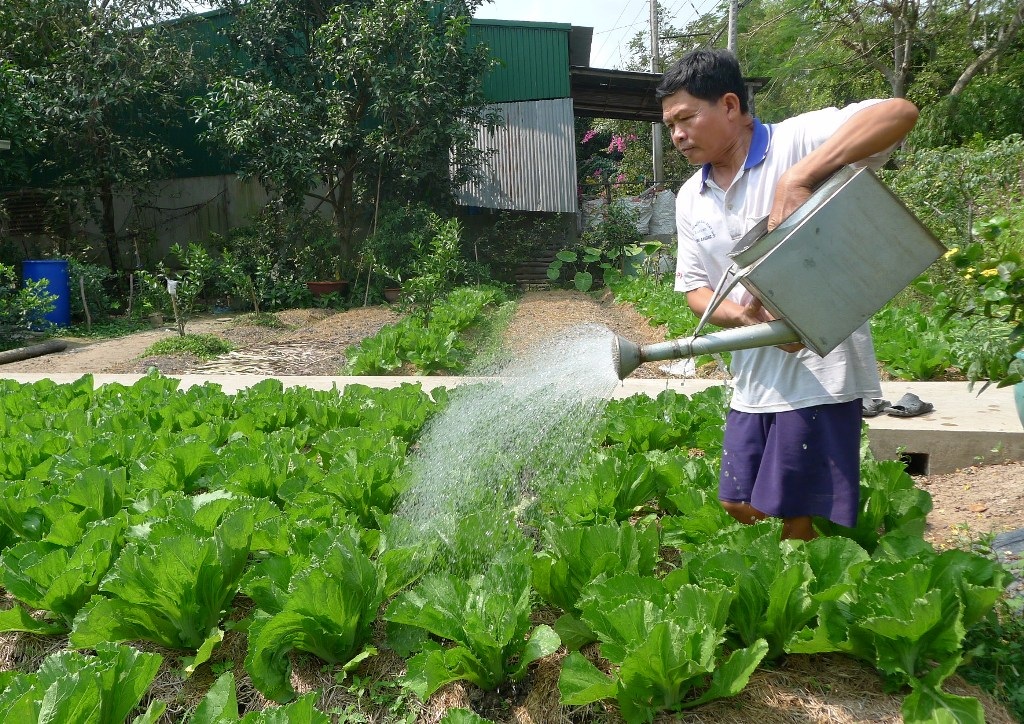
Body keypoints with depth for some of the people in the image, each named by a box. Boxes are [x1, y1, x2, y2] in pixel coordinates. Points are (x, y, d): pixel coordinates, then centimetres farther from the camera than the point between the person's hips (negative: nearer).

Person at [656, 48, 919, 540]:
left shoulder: (798, 142, -11)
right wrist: (742, 315, -12)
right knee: (739, 509, 16)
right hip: (753, 379, 7)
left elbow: (900, 113, -25)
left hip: (820, 372, -7)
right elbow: (695, 288, 9)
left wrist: (798, 178, -35)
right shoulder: (691, 198, 9)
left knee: (799, 522, -1)